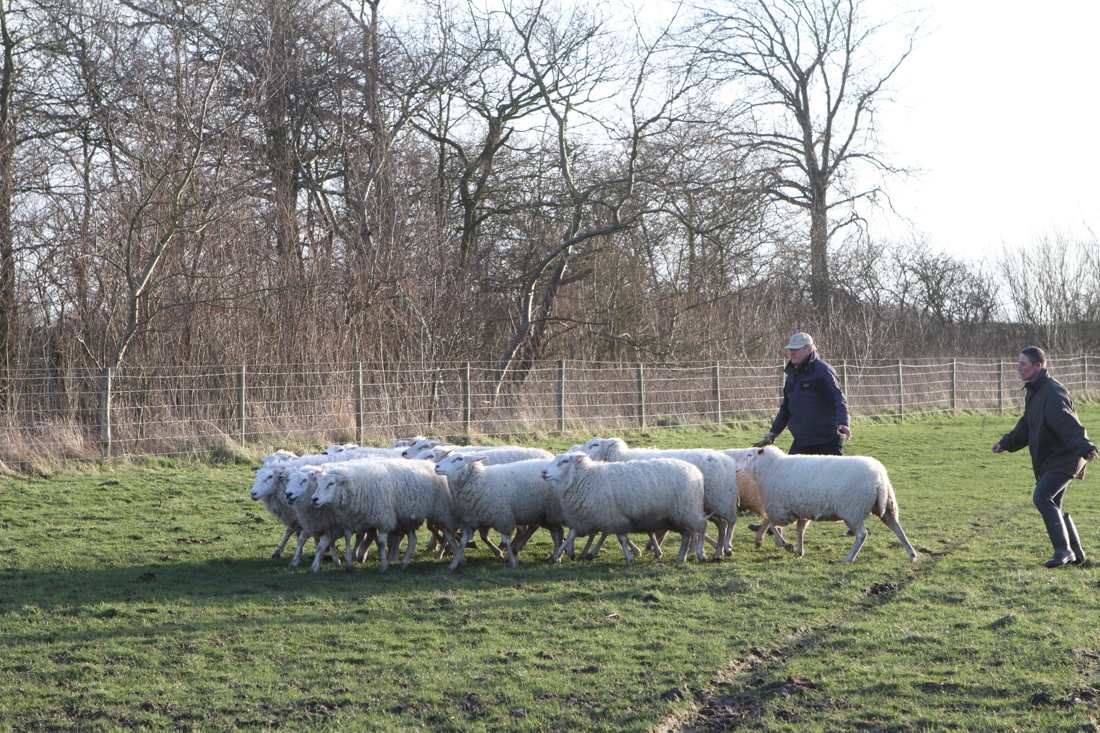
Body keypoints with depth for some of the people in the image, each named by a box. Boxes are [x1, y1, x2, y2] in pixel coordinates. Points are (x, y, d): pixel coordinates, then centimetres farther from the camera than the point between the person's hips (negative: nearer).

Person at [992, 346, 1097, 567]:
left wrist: (1084, 448, -43)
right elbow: (1026, 427, 25)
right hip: (1048, 460, 10)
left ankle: (1063, 551, -17)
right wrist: (1006, 443, 20)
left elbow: (1069, 424, -32)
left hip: (1064, 459, -10)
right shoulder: (1033, 392, 13)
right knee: (1052, 506, 13)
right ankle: (1075, 552, 24)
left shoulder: (1052, 392, -20)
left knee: (1042, 497, -21)